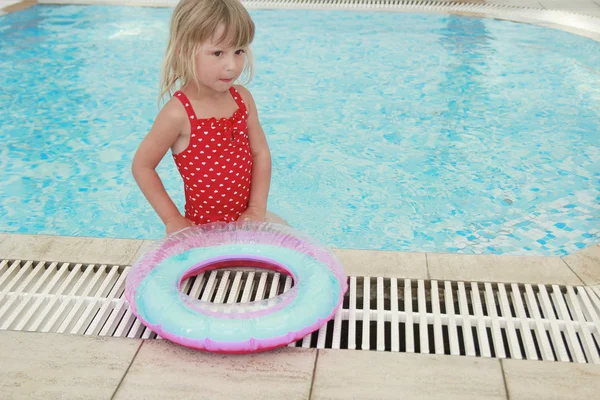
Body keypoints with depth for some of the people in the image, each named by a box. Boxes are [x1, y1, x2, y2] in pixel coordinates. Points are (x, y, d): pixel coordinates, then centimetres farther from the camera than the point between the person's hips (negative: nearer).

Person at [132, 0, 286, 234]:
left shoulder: (242, 98, -5)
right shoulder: (179, 112, -21)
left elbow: (260, 152, 1)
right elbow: (142, 166, -13)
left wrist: (257, 209, -7)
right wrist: (172, 220, -14)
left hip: (245, 218, 5)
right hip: (203, 227, -5)